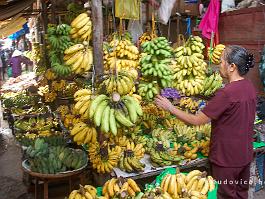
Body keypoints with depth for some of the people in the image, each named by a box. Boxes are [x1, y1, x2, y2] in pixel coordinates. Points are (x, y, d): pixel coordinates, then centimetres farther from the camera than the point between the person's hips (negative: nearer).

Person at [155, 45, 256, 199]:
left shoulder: (227, 93, -27)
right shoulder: (250, 87, -1)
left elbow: (197, 121, -22)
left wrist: (170, 107, -14)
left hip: (227, 157, -8)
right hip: (245, 154, 8)